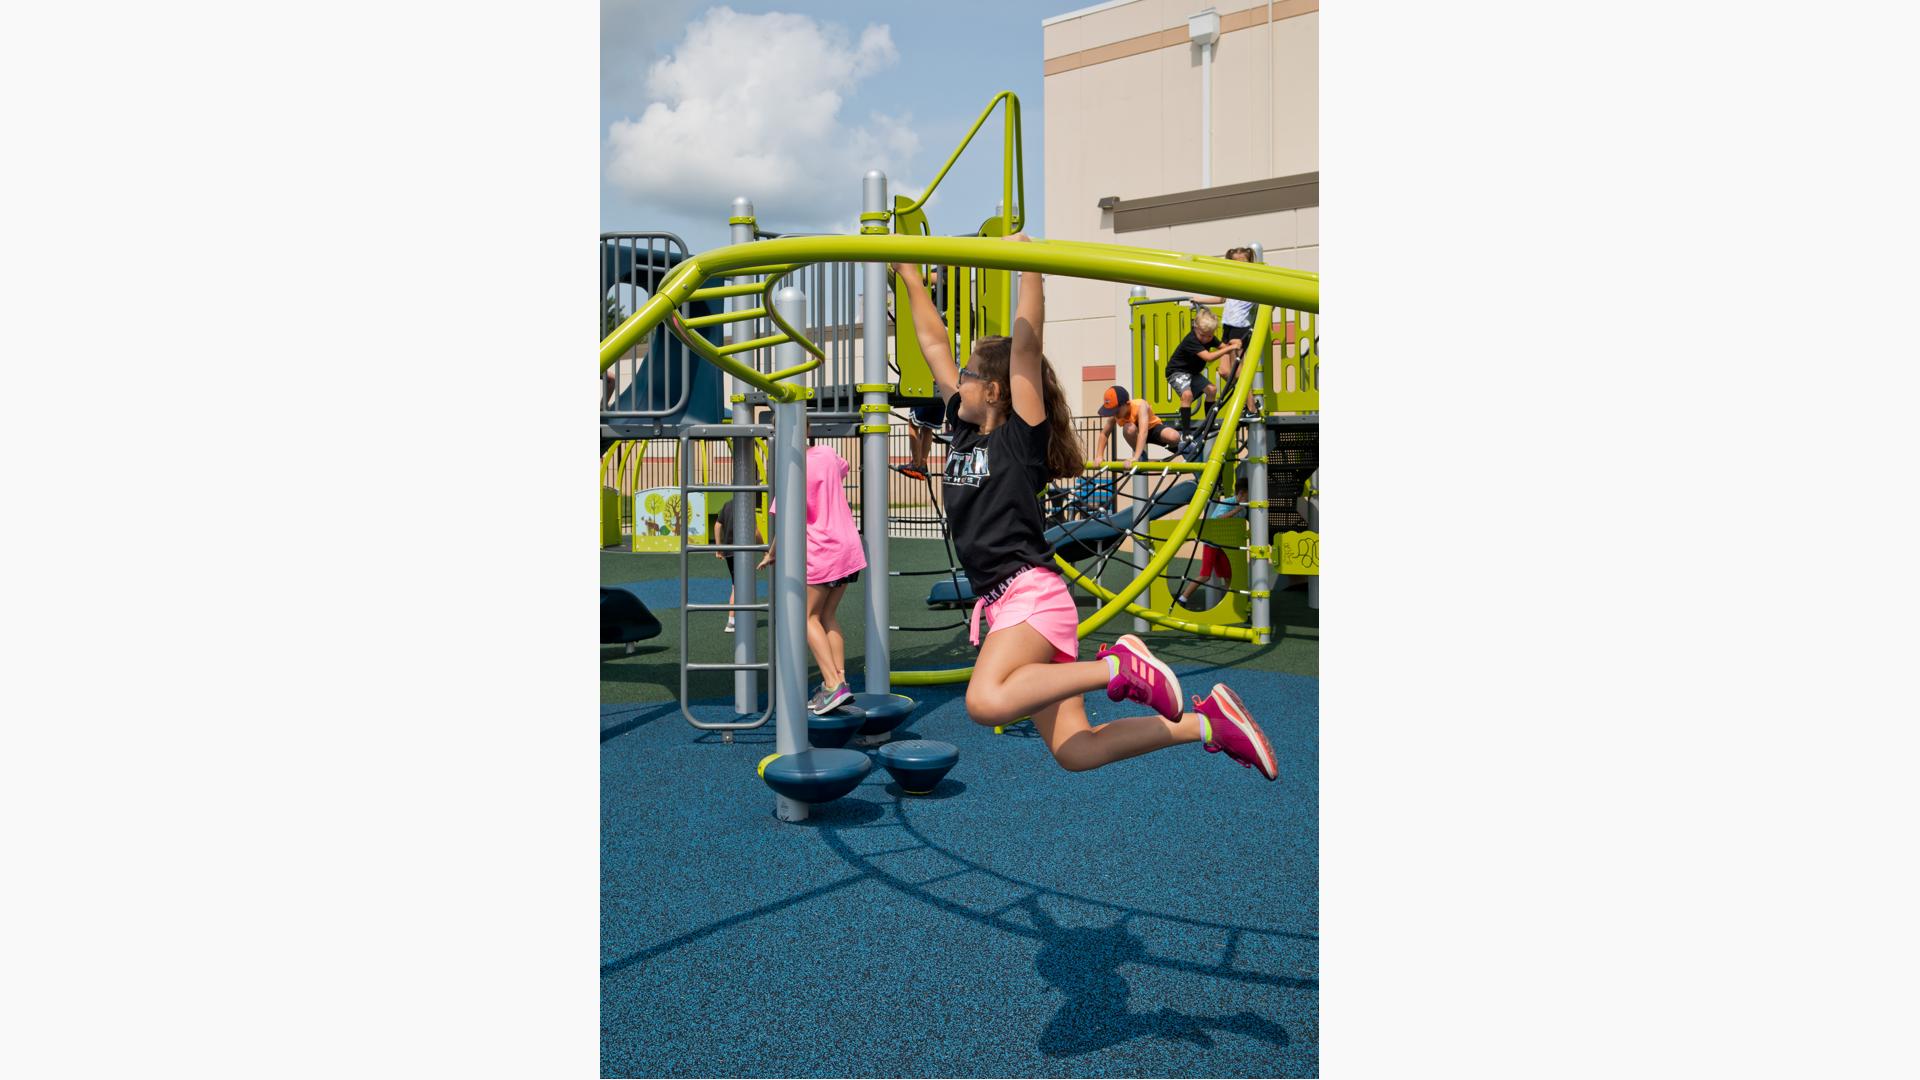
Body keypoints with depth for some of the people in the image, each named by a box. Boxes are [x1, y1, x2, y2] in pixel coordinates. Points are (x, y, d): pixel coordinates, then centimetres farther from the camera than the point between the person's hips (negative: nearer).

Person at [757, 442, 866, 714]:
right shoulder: (826, 453, 5)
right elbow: (844, 467, 31)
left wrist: (771, 554, 0)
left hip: (820, 553, -7)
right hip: (850, 548, 7)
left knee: (809, 617, 2)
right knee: (828, 615, 15)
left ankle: (833, 684, -10)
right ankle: (839, 679, 11)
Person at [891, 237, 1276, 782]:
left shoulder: (1021, 435, -2)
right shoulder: (964, 430, 16)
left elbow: (1027, 342, -11)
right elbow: (933, 343, 22)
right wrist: (910, 278, 25)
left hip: (1030, 593, -8)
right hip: (1000, 604, 8)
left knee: (986, 702, -35)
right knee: (1074, 752, 0)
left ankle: (1119, 667, -19)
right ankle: (1206, 724, 8)